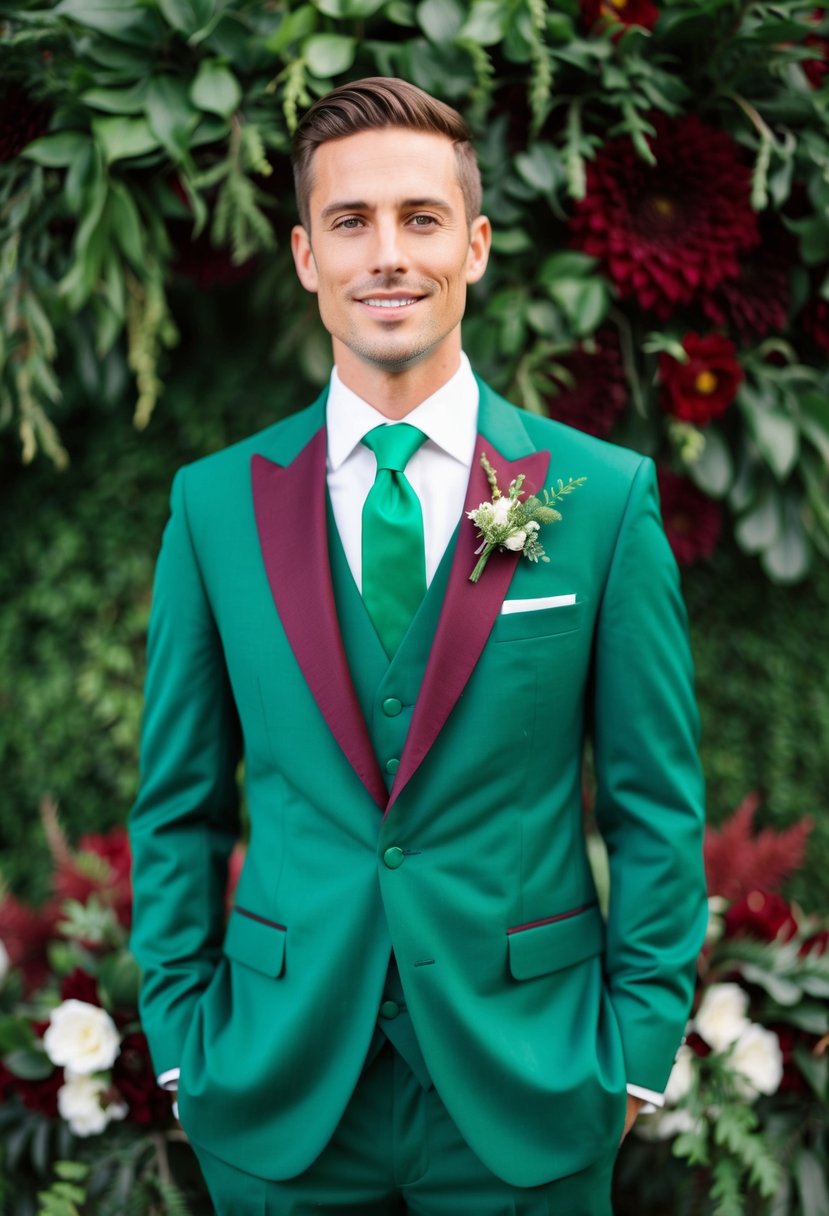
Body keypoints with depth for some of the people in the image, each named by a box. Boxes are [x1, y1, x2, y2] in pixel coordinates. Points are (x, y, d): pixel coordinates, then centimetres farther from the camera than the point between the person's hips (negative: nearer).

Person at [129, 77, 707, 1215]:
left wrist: (641, 1043, -4)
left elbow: (656, 801, -2)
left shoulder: (606, 494, -5)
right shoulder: (215, 503, -1)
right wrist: (182, 1035, 1)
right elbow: (179, 804, 4)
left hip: (525, 1095, -1)